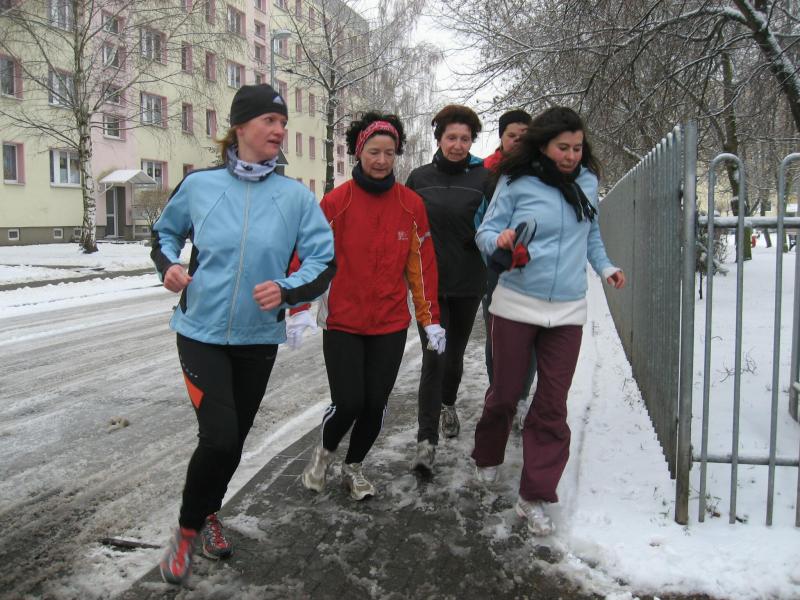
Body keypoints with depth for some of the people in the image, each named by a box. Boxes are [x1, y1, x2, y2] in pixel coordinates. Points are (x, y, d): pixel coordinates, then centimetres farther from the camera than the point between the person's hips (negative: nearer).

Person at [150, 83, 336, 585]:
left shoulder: (296, 196, -5)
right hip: (202, 332, -2)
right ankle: (188, 529, 15)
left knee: (235, 438, 15)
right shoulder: (199, 185, -5)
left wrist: (287, 290, -21)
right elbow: (165, 234, 13)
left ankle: (208, 513, 44)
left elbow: (324, 263, -4)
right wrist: (169, 264, -8)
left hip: (259, 338, 2)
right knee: (219, 437, -13)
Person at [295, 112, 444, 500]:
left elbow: (421, 265, 4)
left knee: (375, 405, 8)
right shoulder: (337, 201, -6)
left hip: (391, 324, 2)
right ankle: (325, 451, 27)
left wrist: (430, 319, 3)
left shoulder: (411, 204, 0)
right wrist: (300, 309, -11)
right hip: (342, 322, -2)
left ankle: (354, 467, 35)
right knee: (348, 403, -7)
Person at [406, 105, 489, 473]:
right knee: (433, 358, -7)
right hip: (429, 282, 0)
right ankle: (427, 440, -3)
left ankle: (448, 404, 45)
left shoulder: (484, 178, -2)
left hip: (467, 283, 1)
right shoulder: (419, 178, 3)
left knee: (454, 354, 16)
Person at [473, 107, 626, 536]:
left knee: (552, 404, 2)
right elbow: (485, 230, -2)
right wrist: (500, 241, -23)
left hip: (567, 311, 3)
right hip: (516, 305, -3)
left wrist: (604, 266, 10)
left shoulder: (587, 182, 7)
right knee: (505, 392, 8)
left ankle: (535, 496, 11)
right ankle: (487, 458, 38)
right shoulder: (516, 182, -4)